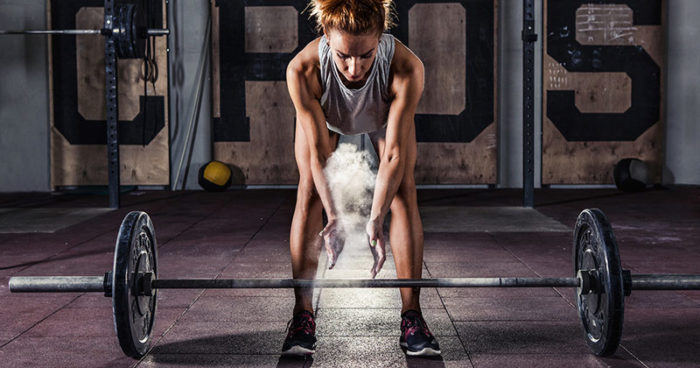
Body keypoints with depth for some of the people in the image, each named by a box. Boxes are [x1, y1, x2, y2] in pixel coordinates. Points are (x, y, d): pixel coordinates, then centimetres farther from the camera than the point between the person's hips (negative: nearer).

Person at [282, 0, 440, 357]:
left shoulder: (406, 67, -43)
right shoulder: (302, 70, -42)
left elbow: (394, 154, -39)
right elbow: (319, 153, -35)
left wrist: (374, 223, -44)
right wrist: (336, 217, -44)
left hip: (387, 114, 0)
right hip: (323, 114, 0)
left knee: (404, 194, -12)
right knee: (309, 193, -12)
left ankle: (411, 315, -7)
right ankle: (302, 315, -7)